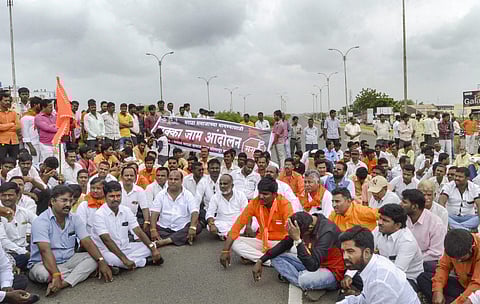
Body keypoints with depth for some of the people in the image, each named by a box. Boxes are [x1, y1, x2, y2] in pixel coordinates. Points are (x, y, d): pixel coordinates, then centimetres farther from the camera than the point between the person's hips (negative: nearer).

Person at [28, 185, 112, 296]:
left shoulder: (74, 219, 2)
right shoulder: (41, 221, -16)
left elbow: (87, 242, -5)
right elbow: (45, 250, -28)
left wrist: (101, 262, -20)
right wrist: (56, 276, -39)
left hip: (68, 260, 6)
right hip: (43, 263, -5)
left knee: (93, 258, -16)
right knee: (44, 273, -37)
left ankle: (63, 284, -31)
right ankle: (83, 272, -18)